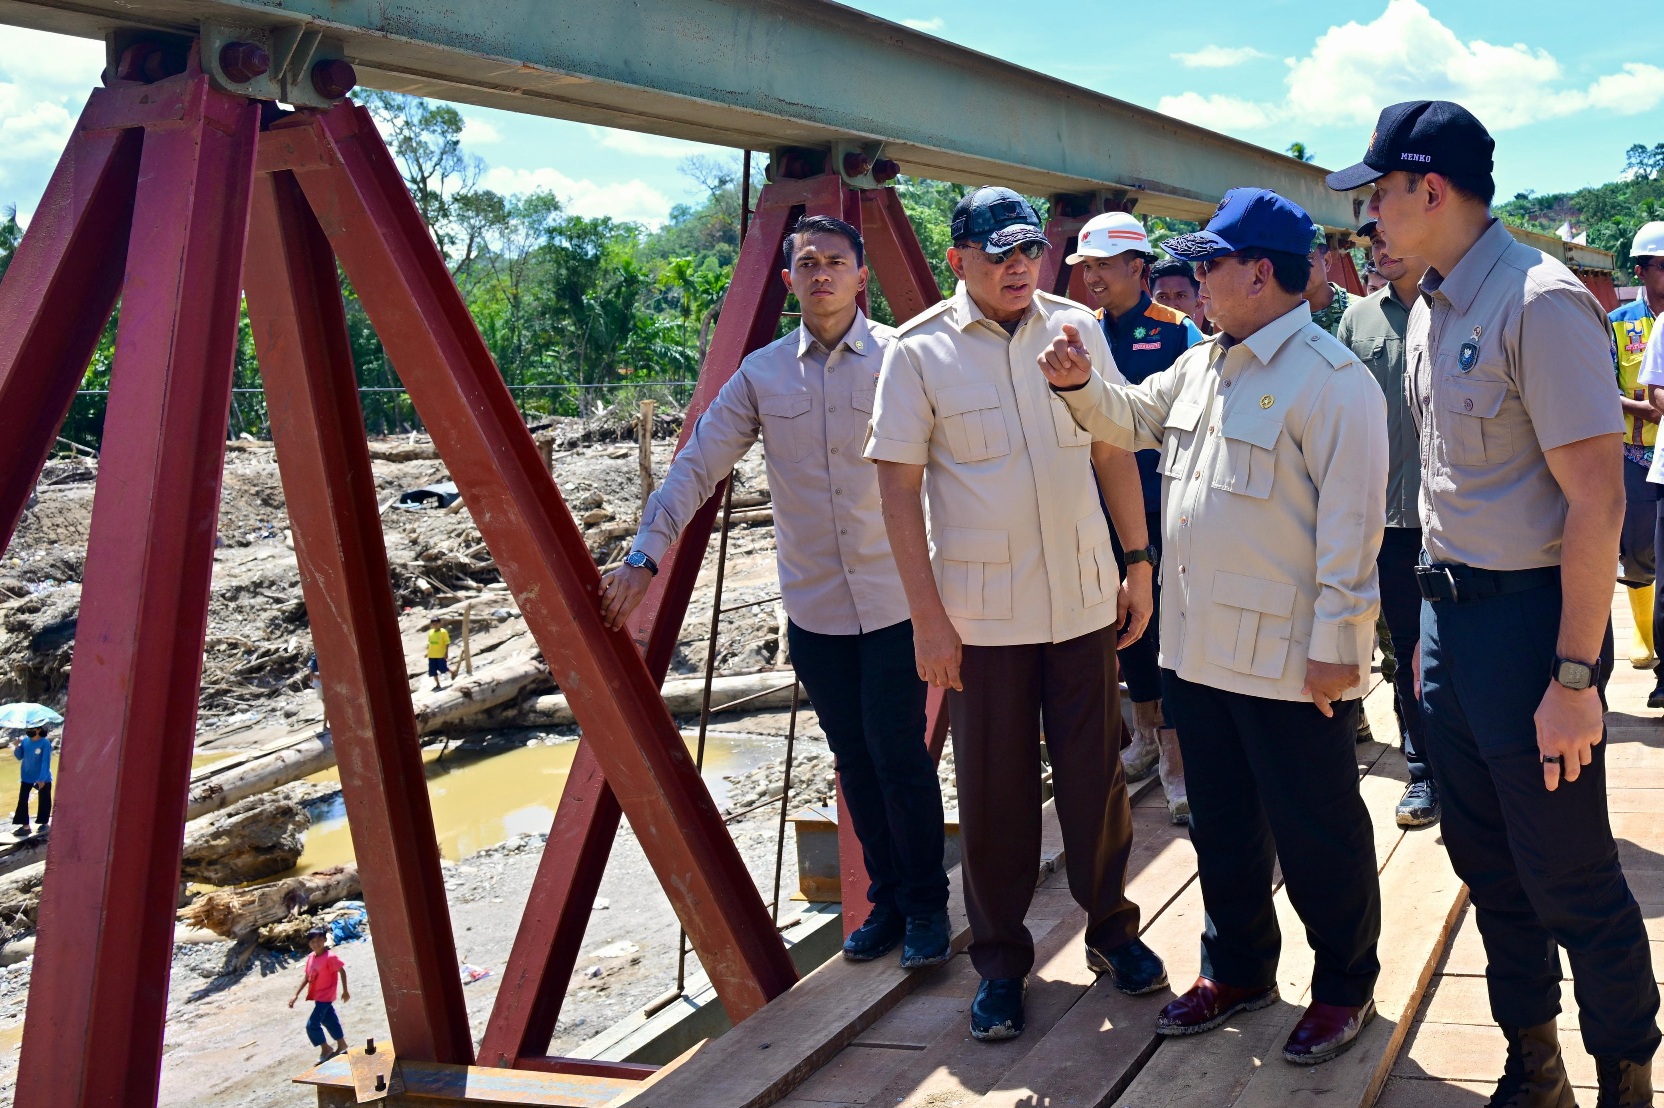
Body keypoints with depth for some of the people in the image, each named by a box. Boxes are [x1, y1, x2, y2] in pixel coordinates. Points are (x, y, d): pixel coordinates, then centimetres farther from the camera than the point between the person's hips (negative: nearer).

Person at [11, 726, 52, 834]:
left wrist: (42, 778, -21)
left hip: (43, 778, -4)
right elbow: (19, 757, 5)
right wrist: (17, 747, -14)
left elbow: (46, 762, -18)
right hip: (27, 777, 4)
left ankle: (44, 823, 25)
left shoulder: (45, 743, -18)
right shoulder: (24, 741, -3)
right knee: (22, 800, -2)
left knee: (44, 801, 9)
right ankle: (25, 825, 2)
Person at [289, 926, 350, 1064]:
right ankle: (342, 1045, 35)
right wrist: (296, 995, 0)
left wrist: (345, 990, -9)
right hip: (318, 996, 8)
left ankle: (325, 1049, 8)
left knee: (312, 1024, -9)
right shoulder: (311, 957, 1)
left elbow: (342, 970, -15)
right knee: (329, 1020, 20)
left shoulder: (330, 957, -21)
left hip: (325, 996, -8)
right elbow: (306, 977, 5)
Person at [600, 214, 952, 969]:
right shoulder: (761, 375, 5)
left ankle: (926, 904, 16)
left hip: (895, 600, -3)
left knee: (899, 755, -2)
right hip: (814, 608, 3)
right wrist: (644, 557, -4)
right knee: (854, 760, 12)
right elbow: (696, 468, 5)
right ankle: (886, 900, 26)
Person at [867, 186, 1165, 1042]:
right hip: (980, 609, -2)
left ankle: (1111, 929, 31)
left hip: (1083, 597, 3)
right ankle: (999, 963, 22)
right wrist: (926, 615, -9)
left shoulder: (1078, 328, 4)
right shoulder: (919, 350, -6)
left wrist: (1140, 560, 10)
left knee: (1096, 773, 11)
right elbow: (898, 487, -6)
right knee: (994, 790, 6)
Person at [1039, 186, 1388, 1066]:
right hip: (1199, 650, 8)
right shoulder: (1199, 367, 11)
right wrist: (1080, 384, 6)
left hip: (1289, 660, -8)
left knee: (1316, 835, 7)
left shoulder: (1330, 379, -16)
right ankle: (1238, 967, 37)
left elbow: (1351, 524, -18)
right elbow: (1130, 417, 27)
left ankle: (1345, 984, 25)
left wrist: (1334, 644, -19)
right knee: (1221, 827, 20)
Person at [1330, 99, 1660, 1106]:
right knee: (1488, 863, 16)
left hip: (1530, 616, -8)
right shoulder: (1432, 309, 10)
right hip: (1454, 607, 9)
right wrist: (1435, 622, 15)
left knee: (1569, 880, 3)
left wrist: (1574, 676, -21)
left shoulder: (1539, 304, -17)